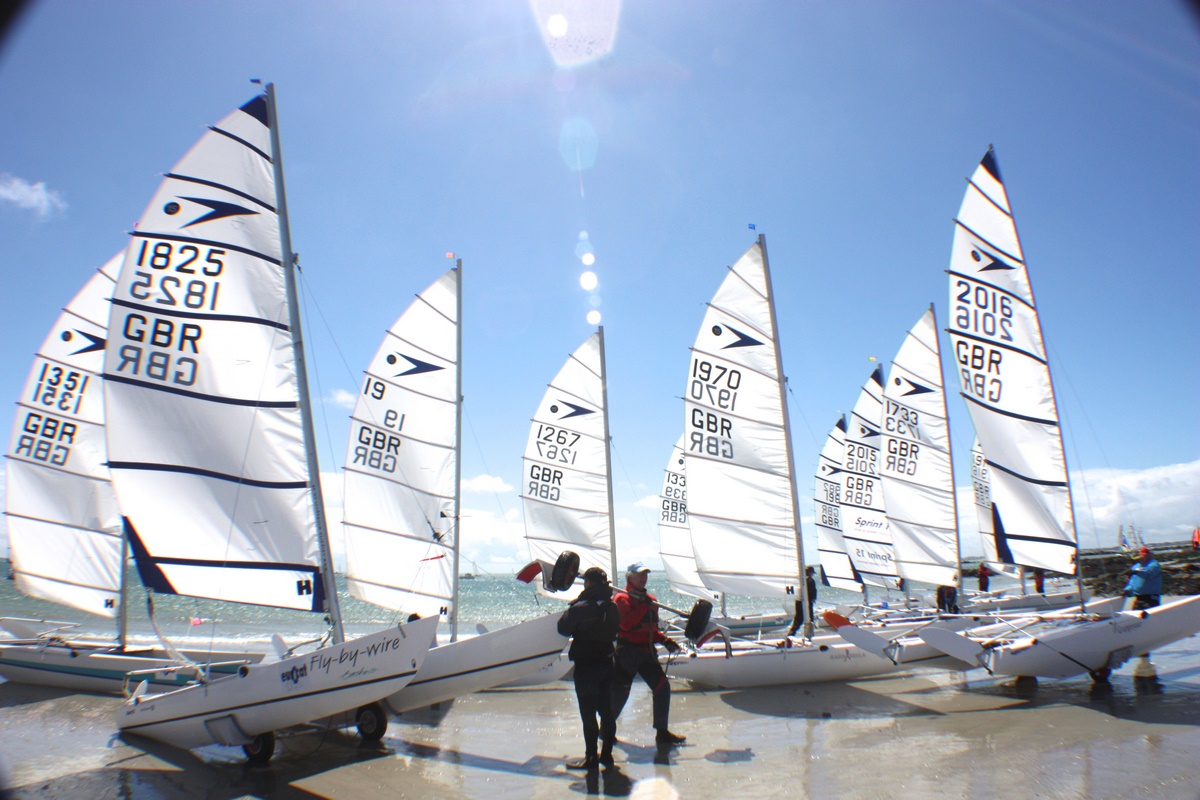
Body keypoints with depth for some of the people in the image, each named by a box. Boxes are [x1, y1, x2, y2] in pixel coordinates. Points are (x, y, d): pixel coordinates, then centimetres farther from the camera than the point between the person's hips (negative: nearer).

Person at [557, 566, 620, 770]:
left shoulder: (581, 607, -18)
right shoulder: (612, 607, 3)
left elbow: (563, 629, -11)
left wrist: (572, 606, 0)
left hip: (585, 665, -6)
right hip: (606, 663, 6)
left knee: (588, 713, 2)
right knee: (607, 710, 13)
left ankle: (591, 758, 9)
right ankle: (607, 754, 21)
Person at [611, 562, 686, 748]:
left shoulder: (651, 600, 14)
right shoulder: (621, 598, -8)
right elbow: (627, 624, -23)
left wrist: (665, 640, 7)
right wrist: (643, 606, -21)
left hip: (647, 651, 7)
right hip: (627, 651, -7)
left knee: (662, 687, 0)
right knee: (620, 692, -1)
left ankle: (662, 733, 10)